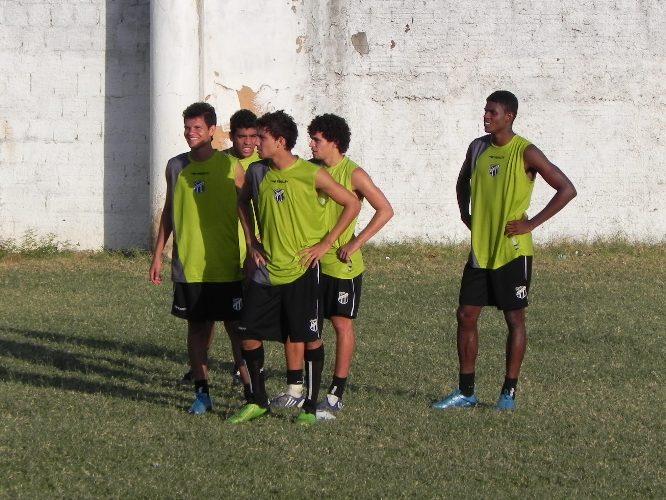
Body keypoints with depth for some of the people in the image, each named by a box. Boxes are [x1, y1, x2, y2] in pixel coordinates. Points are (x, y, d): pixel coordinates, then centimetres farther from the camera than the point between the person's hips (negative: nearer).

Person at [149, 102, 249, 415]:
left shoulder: (230, 167, -3)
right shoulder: (176, 167, 6)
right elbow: (168, 213, 15)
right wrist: (157, 254, 12)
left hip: (227, 267, -3)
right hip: (188, 267, 3)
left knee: (237, 327, -1)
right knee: (197, 326, 7)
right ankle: (202, 392, 13)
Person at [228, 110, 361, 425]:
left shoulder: (311, 175, -10)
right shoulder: (256, 172, 2)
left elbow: (352, 204, -3)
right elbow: (243, 203, 24)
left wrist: (325, 244, -6)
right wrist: (251, 241, 12)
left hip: (302, 269, -4)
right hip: (267, 270, 4)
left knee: (310, 338, 0)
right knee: (248, 334, 2)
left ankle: (310, 406, 12)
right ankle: (258, 401, 17)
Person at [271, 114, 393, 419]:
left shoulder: (353, 174, -10)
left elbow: (385, 211, -11)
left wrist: (355, 243, -15)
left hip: (341, 265, -6)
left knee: (342, 325, 1)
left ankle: (335, 397, 6)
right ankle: (295, 390, 14)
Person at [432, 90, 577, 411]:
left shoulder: (525, 153, -12)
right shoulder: (477, 147, 6)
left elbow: (567, 190, -13)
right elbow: (463, 183, 26)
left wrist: (532, 223, -14)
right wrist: (465, 214, 10)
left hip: (512, 252, -6)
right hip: (479, 250, 6)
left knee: (514, 319, 2)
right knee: (466, 315, 4)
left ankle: (509, 393, 10)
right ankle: (465, 392, 12)